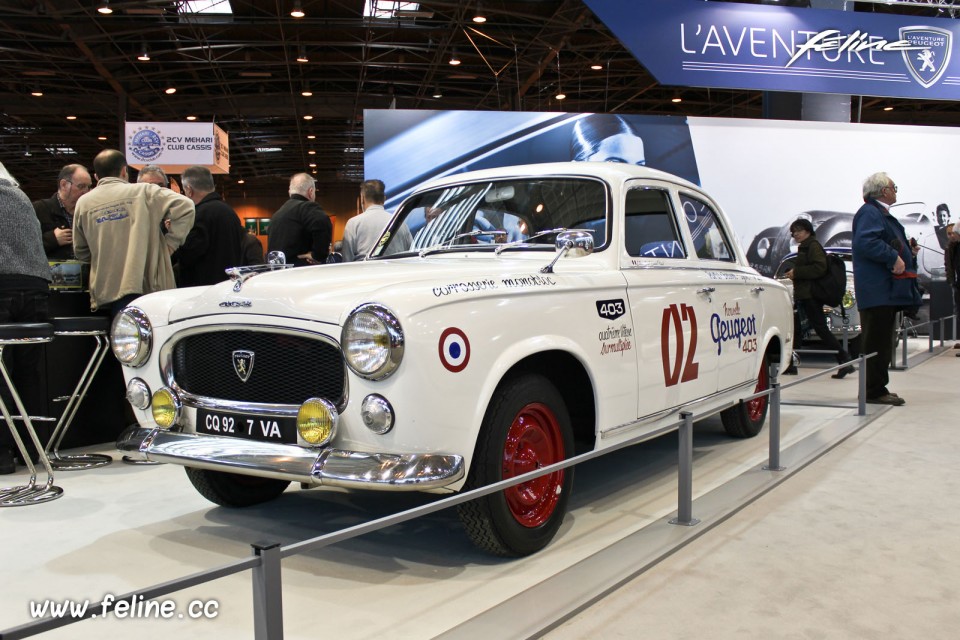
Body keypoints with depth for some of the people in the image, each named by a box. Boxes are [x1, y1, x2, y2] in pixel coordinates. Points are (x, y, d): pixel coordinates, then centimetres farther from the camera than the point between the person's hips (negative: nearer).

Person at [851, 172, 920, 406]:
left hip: (886, 289, 11)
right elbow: (867, 242, -27)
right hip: (878, 289, -11)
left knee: (881, 341, 13)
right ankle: (875, 391, -5)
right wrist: (894, 257, -25)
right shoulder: (869, 213, -11)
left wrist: (908, 251, 15)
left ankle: (876, 389, 19)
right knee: (876, 341, -8)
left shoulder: (880, 213, 24)